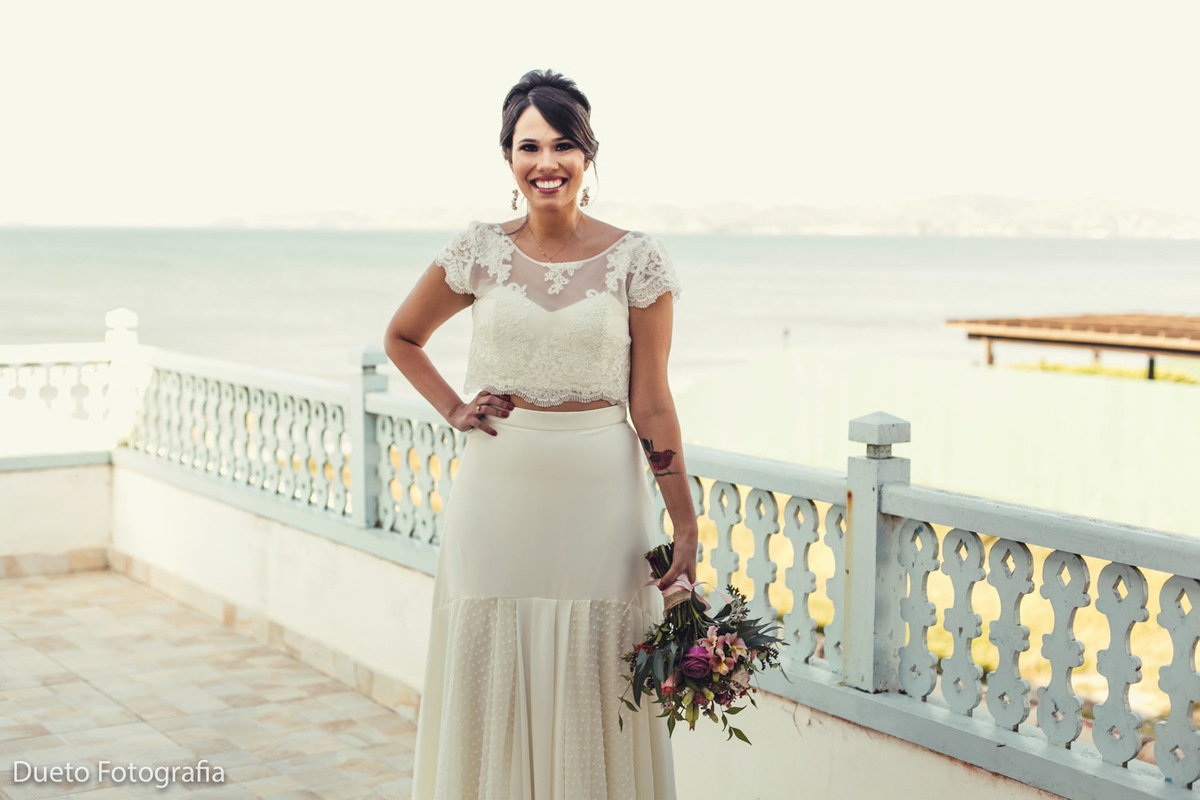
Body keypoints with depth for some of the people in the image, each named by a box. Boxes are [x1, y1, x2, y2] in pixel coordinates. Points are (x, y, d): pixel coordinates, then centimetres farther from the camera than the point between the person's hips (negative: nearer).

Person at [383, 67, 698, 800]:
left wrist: (686, 525, -5)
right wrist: (454, 408, 4)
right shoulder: (480, 252, 2)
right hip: (498, 487, 2)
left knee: (593, 692, 4)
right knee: (490, 681, 8)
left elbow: (651, 402, -2)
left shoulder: (638, 260, -2)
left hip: (600, 491, -1)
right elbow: (402, 337, 18)